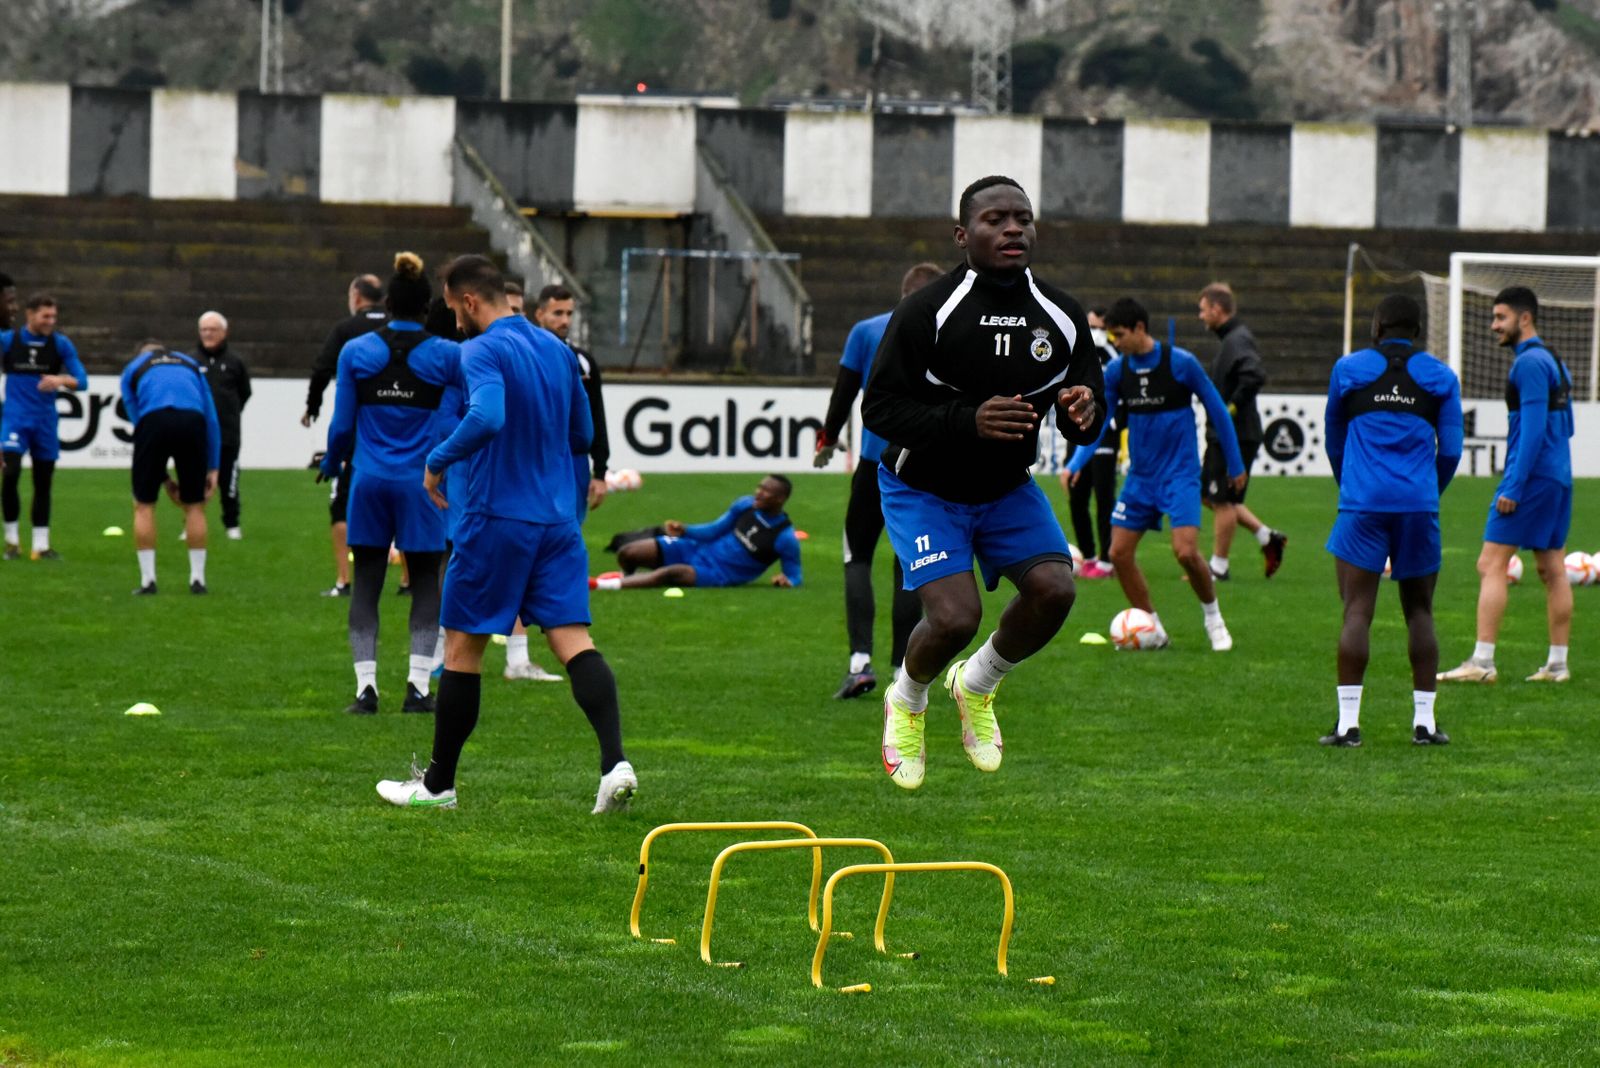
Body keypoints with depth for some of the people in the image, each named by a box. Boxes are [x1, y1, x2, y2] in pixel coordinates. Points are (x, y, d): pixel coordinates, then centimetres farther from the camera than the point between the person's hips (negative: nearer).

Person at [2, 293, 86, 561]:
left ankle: (41, 545, 16)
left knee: (43, 483, 7)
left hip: (45, 422, 2)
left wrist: (61, 380, -25)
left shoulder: (61, 343, 0)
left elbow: (81, 380, -6)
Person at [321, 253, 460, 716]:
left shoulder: (355, 352, 0)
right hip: (422, 484, -1)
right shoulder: (447, 355, -3)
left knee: (366, 582, 7)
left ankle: (366, 686, -1)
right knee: (425, 582, 9)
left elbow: (342, 424, 3)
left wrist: (331, 464, 21)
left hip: (369, 482, 1)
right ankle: (418, 684, 0)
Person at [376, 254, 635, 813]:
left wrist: (438, 461, -17)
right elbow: (581, 435, 20)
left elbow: (487, 417, -30)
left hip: (496, 520, -6)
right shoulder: (556, 349, 12)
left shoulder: (483, 351, -12)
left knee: (462, 648, 6)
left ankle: (438, 783, 15)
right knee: (575, 641, -1)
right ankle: (615, 763, -20)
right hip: (558, 520, 6)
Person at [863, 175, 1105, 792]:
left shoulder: (1061, 318, -5)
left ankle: (976, 687, 14)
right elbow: (879, 409, -20)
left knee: (1054, 589, -17)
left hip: (1007, 487, 5)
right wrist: (968, 421, -33)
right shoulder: (925, 312, -20)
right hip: (923, 487, -5)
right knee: (954, 616, -21)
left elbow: (1087, 424, 3)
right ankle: (906, 701, 15)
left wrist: (1084, 413, -24)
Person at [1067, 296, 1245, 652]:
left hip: (1180, 473, -5)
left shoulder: (1181, 363, -12)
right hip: (1140, 476, 5)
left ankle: (1213, 619, 6)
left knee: (1185, 551, -20)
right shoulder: (1116, 370, 0)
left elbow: (1218, 411, -3)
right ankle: (1154, 631, 12)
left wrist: (1235, 465, 3)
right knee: (1119, 552, -2)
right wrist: (1076, 464, -12)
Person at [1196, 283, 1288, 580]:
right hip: (1222, 435, 10)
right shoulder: (1230, 338, 14)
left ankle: (1219, 567, 7)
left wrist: (1233, 408, -23)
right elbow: (1250, 375, 23)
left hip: (1235, 436, -10)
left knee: (1223, 500, -2)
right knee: (1211, 496, 15)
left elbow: (1255, 376, -32)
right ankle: (1267, 537, 19)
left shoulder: (1237, 341, -17)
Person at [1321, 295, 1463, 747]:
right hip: (1419, 506, 1)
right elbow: (1450, 451, 8)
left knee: (1356, 612, -4)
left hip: (1362, 504, -1)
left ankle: (1348, 722, -11)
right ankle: (1424, 721, 7)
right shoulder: (1440, 377, 9)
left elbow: (1334, 440, 17)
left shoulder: (1349, 369, 8)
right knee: (1419, 611, 10)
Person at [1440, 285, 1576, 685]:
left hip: (1532, 476, -10)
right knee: (1552, 569, 10)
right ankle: (1558, 663, 11)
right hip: (1558, 479, 10)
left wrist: (1514, 487, -21)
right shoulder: (1553, 361, 17)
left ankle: (1482, 662, -15)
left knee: (1491, 564, -10)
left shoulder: (1529, 363, -13)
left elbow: (1533, 428, -21)